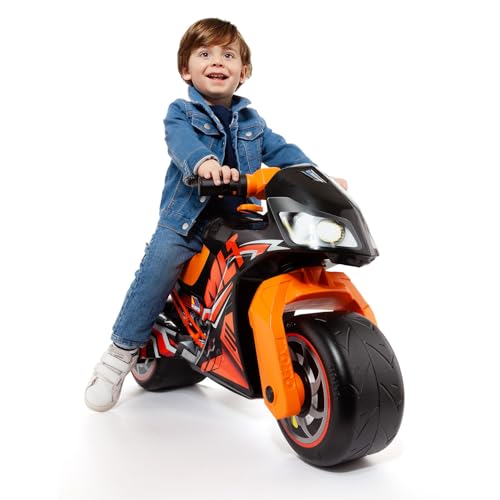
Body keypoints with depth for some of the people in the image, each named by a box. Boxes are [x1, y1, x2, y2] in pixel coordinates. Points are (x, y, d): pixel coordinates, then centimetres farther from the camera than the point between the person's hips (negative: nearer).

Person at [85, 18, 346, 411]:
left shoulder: (251, 121, 18)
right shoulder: (181, 112, 2)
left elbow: (282, 151, 9)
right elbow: (181, 142, -20)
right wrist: (203, 161, -44)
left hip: (240, 222, 4)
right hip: (186, 220, -4)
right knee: (160, 266, -26)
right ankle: (121, 353, -12)